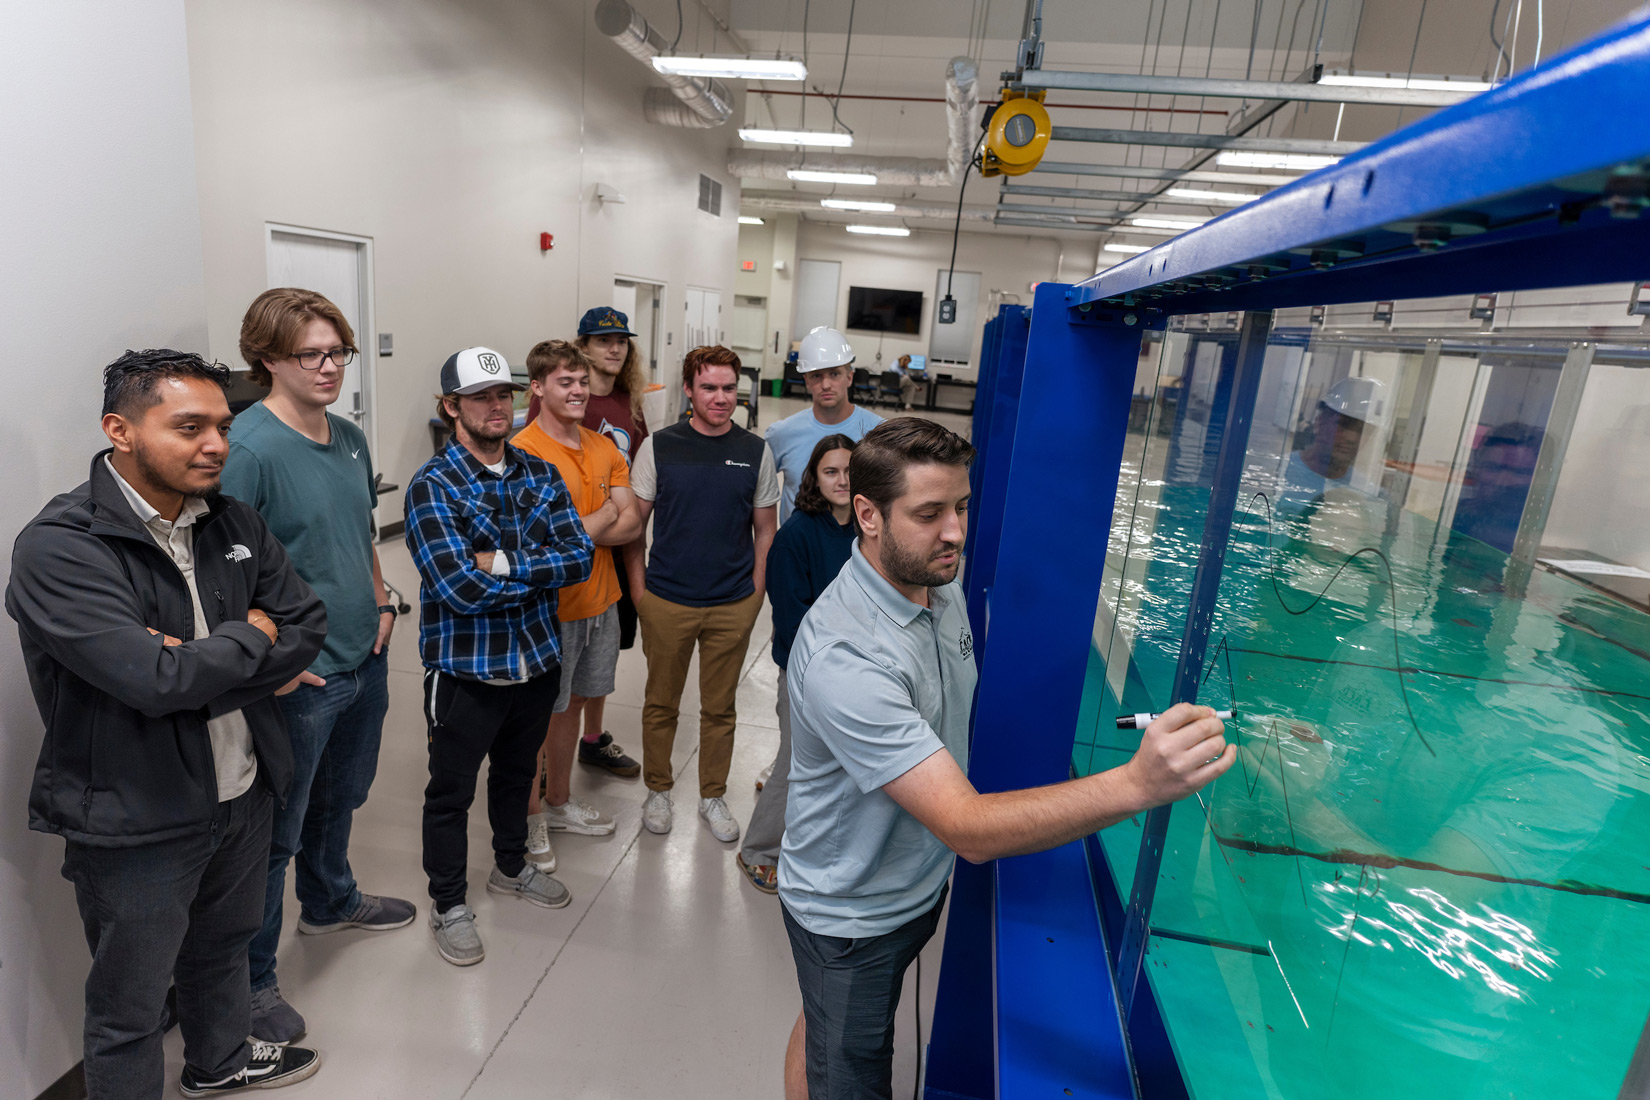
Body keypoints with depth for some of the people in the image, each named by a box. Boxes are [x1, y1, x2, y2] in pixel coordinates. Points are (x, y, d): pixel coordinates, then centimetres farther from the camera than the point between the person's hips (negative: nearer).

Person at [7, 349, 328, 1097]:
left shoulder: (233, 523, -1)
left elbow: (308, 626, -4)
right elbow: (156, 680, -31)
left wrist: (202, 661, -17)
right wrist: (253, 635, -15)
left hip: (244, 793, 7)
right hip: (135, 824, -6)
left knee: (222, 947, 30)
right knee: (129, 1009, 15)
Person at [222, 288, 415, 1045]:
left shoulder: (350, 438, 6)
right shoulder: (247, 449, -19)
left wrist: (381, 601, 9)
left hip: (364, 659, 8)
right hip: (296, 676, -7)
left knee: (340, 797, 27)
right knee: (277, 831, 8)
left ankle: (330, 902, 51)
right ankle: (251, 979, 28)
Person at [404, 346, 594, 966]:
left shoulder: (541, 474, 1)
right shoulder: (432, 486, -15)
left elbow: (580, 557, -10)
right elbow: (460, 588, -26)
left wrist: (505, 562, -21)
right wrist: (541, 571, -15)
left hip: (537, 659, 5)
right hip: (464, 670, -5)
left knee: (517, 773, 25)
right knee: (451, 791, 14)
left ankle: (511, 867, 49)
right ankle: (448, 904, 35)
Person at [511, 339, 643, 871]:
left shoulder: (604, 448, 5)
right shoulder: (522, 452, -15)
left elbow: (631, 524, -2)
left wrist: (573, 529, -16)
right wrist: (603, 516, -9)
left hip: (600, 601, 6)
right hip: (549, 606, -6)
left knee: (572, 704, 20)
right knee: (539, 714, 9)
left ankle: (559, 802, 38)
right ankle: (530, 817, 28)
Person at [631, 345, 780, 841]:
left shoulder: (756, 452, 0)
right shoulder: (658, 446, -3)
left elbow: (764, 530, 6)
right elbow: (634, 521, 3)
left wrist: (755, 595, 2)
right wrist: (638, 588, -1)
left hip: (734, 605, 1)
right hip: (667, 602, 0)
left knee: (719, 708, 13)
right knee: (661, 704, 13)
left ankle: (712, 796, 32)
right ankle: (658, 790, 35)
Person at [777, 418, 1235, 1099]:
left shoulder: (942, 587, -9)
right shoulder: (845, 657, -38)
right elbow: (970, 830, -40)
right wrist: (1137, 784, -49)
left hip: (920, 884, 7)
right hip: (850, 913, -7)